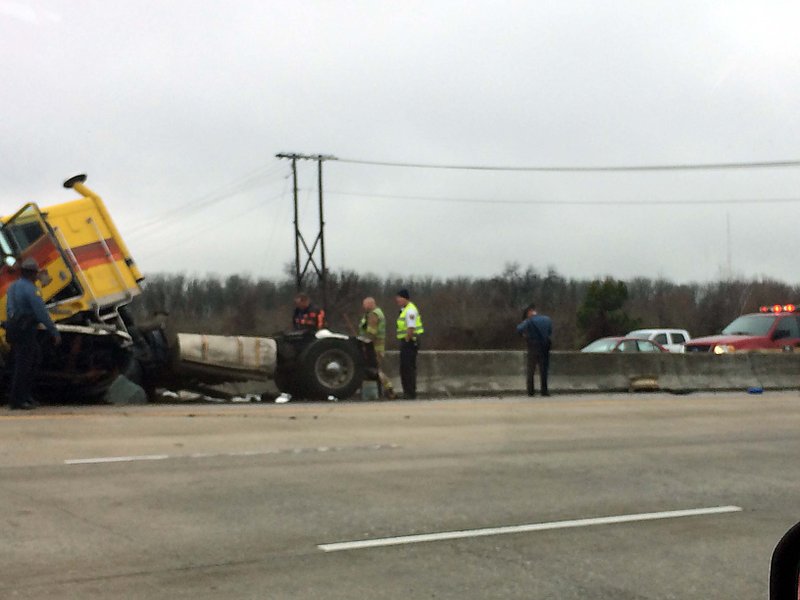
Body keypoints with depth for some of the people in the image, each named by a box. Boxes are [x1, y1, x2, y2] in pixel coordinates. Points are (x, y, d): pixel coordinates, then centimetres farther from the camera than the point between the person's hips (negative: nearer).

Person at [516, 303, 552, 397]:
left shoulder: (529, 322, -11)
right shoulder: (548, 319, 3)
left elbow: (519, 329, -20)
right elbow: (550, 333, 12)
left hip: (533, 349, -3)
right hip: (545, 349, 3)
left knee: (530, 371, 9)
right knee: (544, 370, 10)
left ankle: (530, 390, 8)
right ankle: (544, 390, 7)